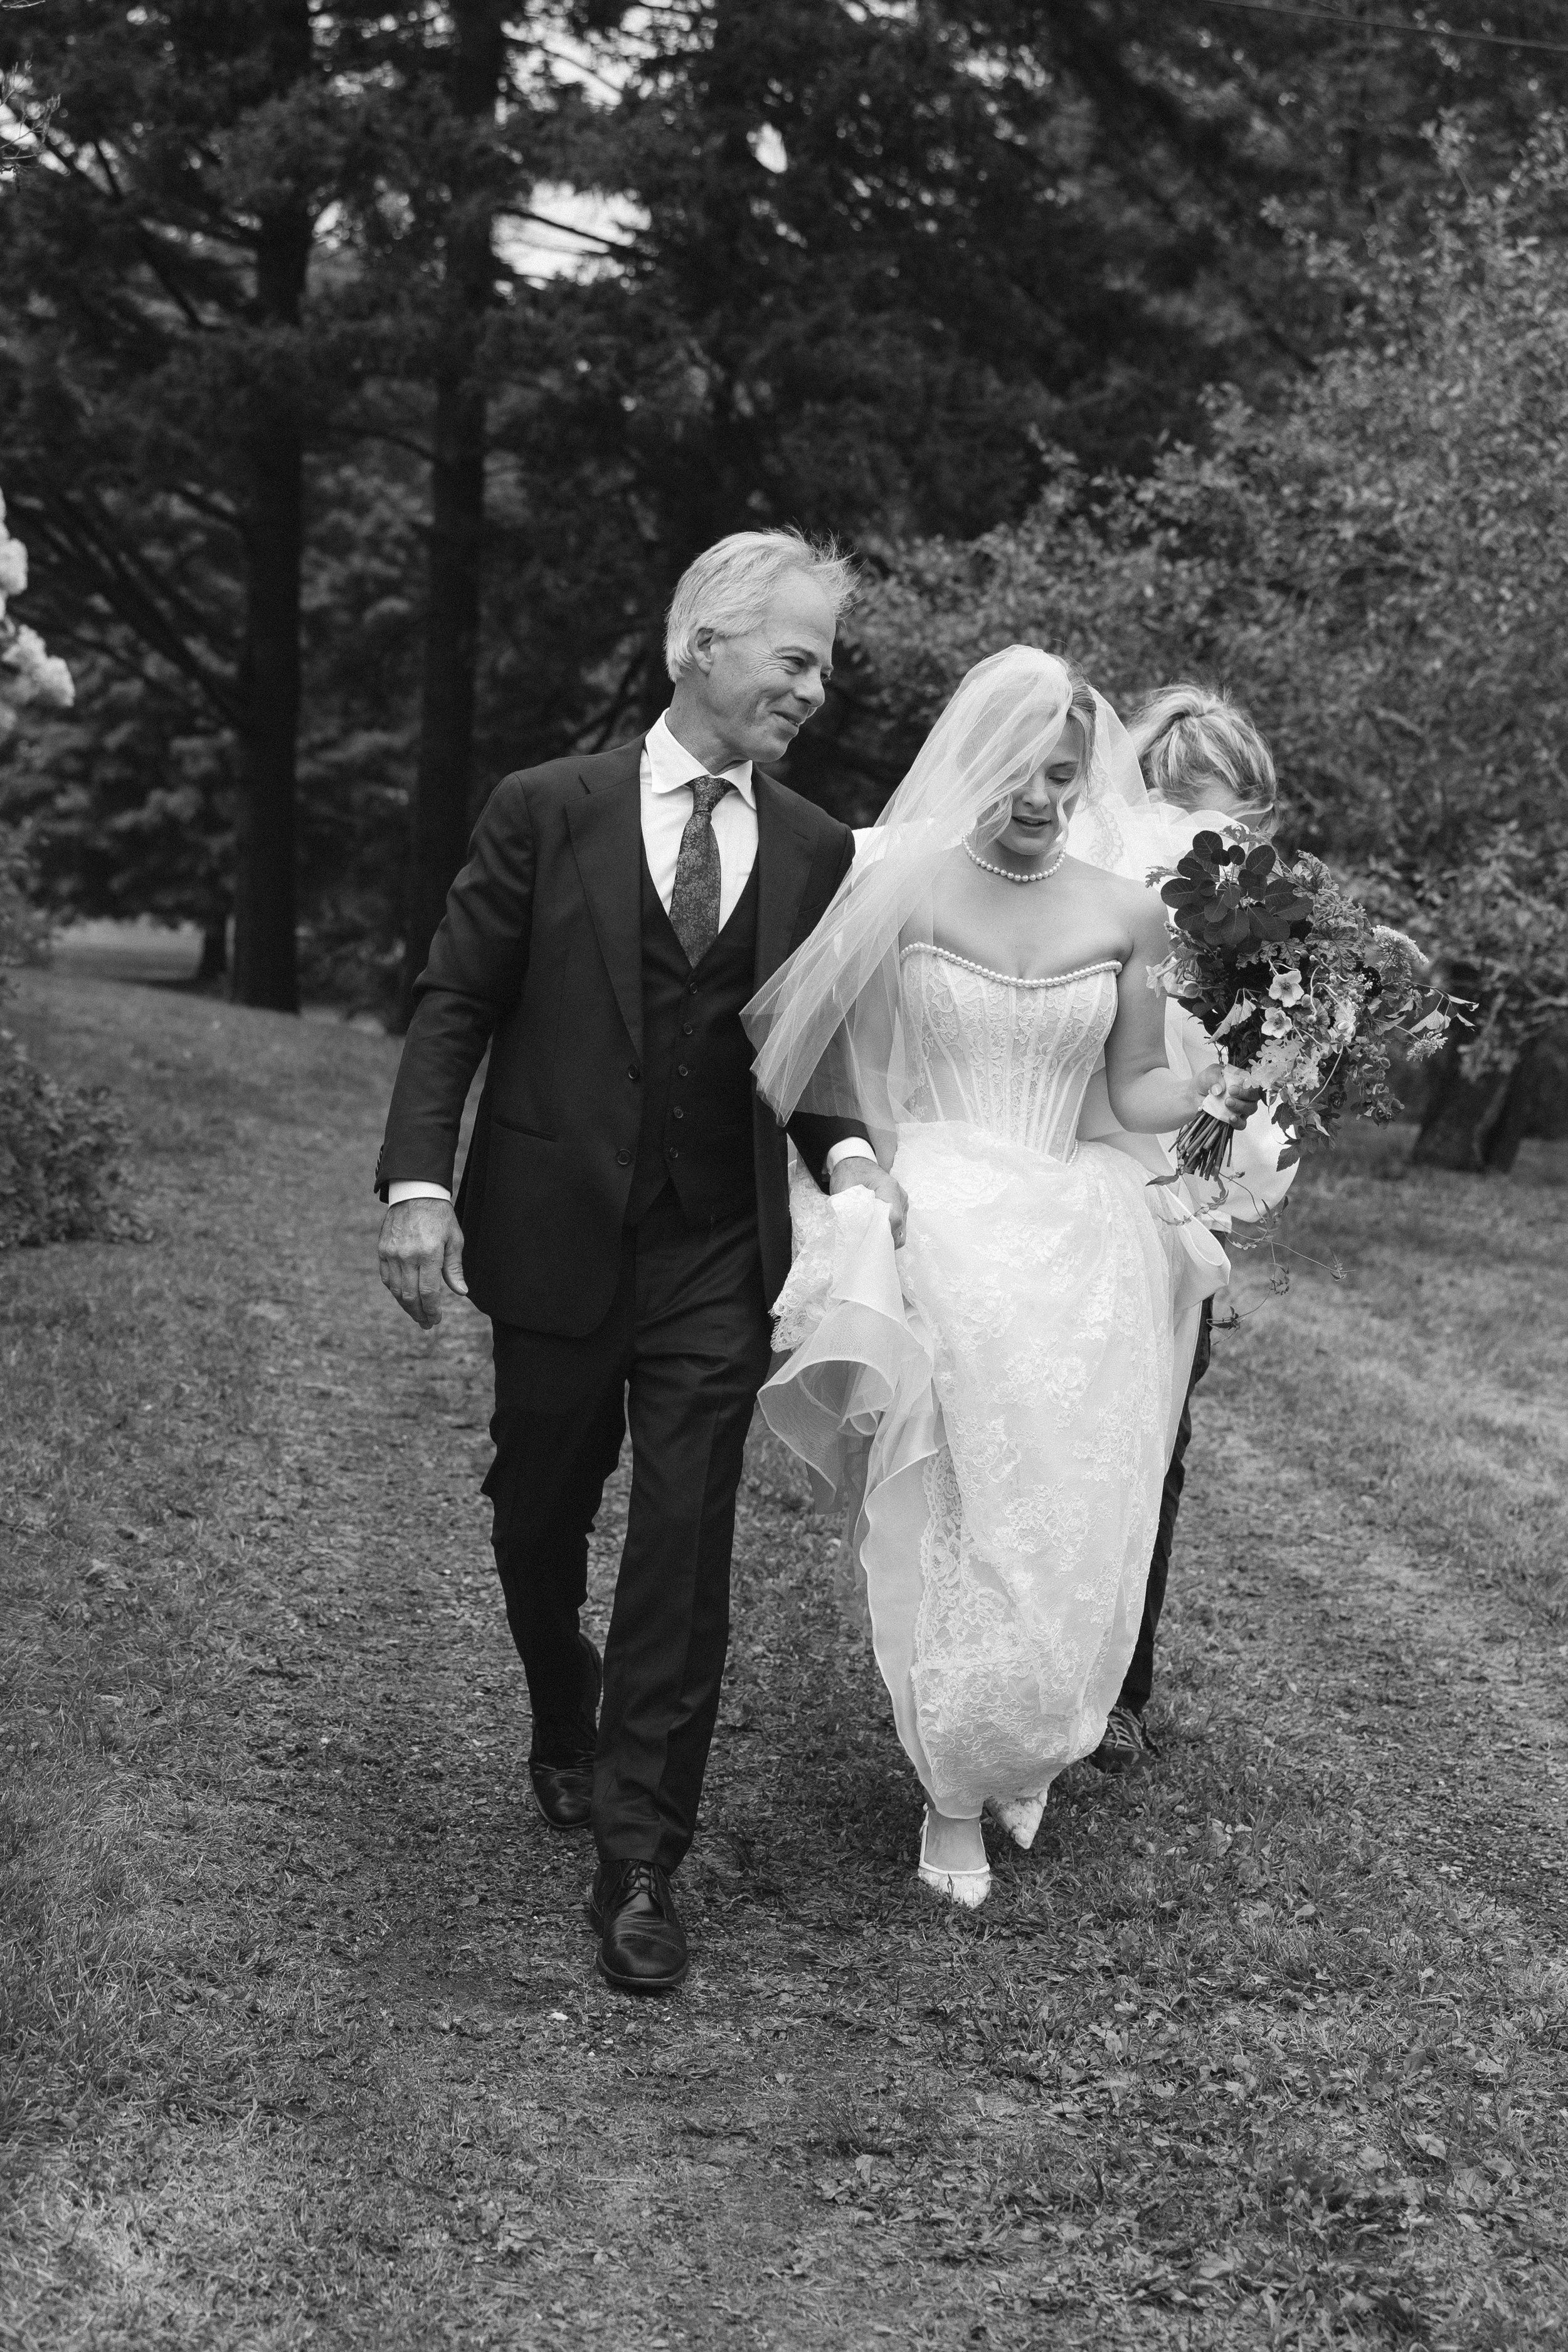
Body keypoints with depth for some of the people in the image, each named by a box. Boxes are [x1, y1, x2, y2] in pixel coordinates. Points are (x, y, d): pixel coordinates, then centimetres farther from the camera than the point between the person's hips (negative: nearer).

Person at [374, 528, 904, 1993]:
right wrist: (418, 1183, -13)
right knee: (541, 1516, 15)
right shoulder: (548, 811, -4)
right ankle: (565, 1734, 43)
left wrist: (845, 1152, -9)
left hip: (717, 1253, 1)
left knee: (684, 1542, -4)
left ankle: (641, 1859, 3)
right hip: (553, 1236, -1)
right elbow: (455, 1006, -3)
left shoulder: (815, 851, 3)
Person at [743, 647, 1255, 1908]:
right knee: (952, 1524, -3)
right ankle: (957, 1797, 13)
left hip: (1077, 1256, 3)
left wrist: (1211, 1093, -8)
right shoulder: (899, 886, -3)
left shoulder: (1127, 911, 5)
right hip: (933, 1234, -3)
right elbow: (805, 1054, -1)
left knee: (1074, 1529, 5)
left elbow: (1135, 1092, 11)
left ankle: (1027, 1750, 31)